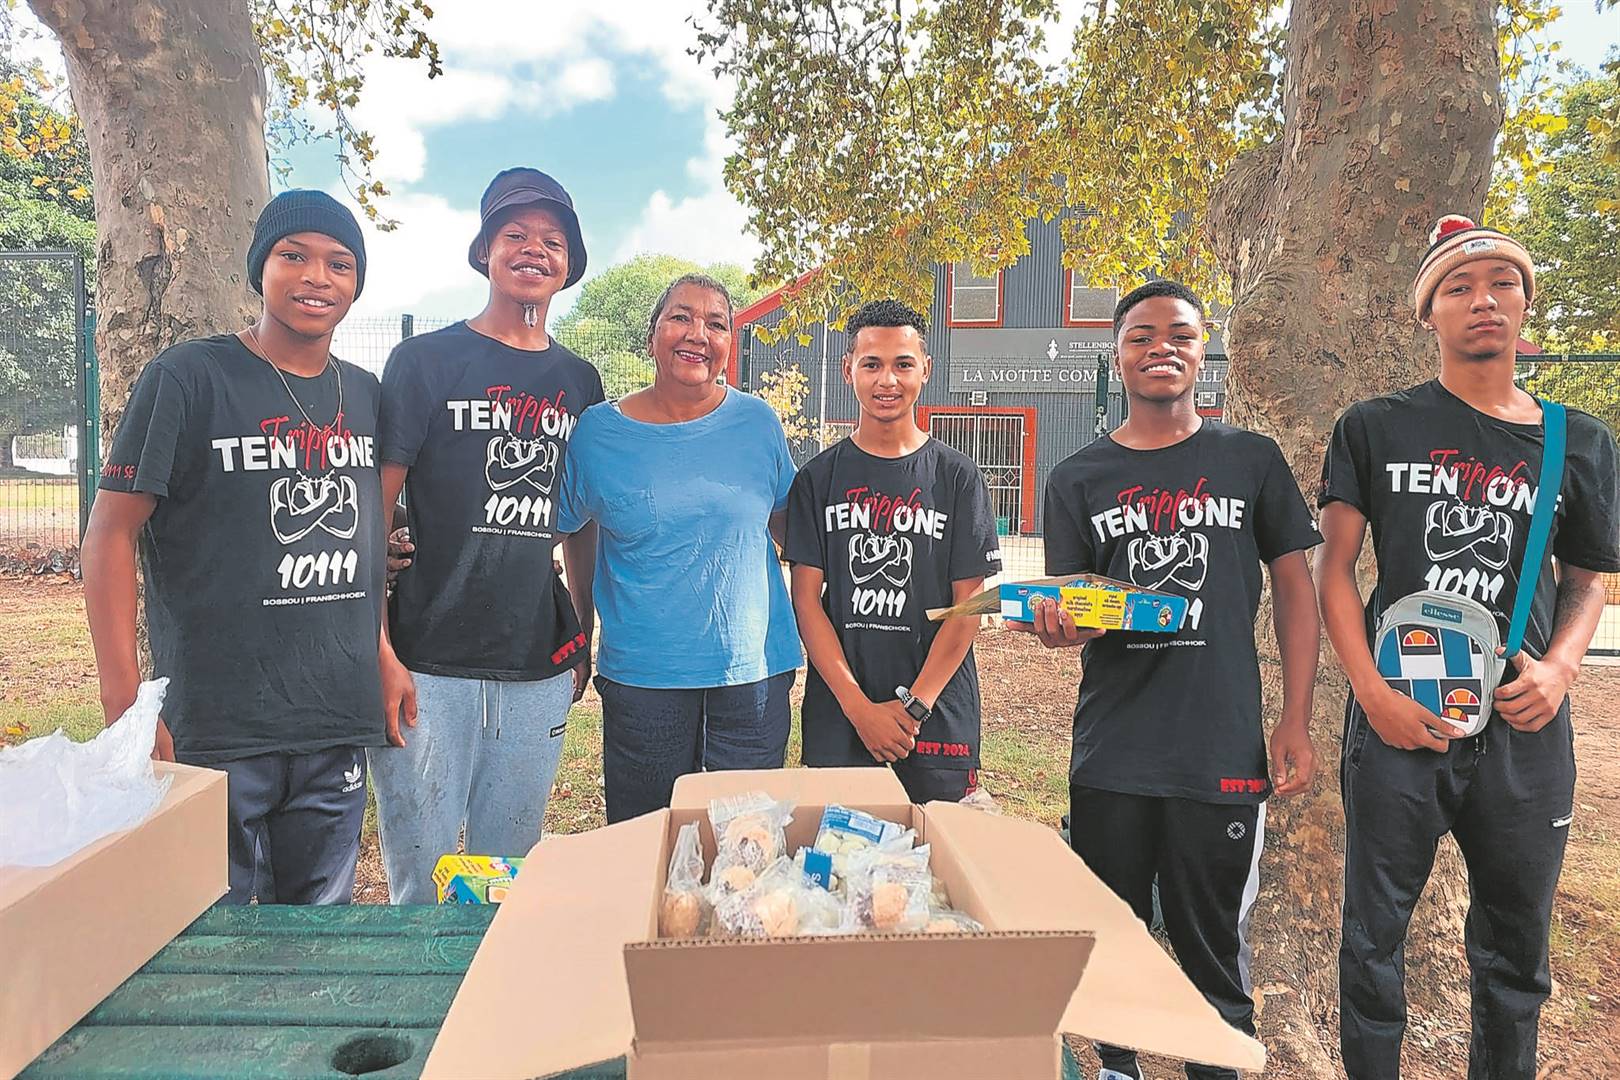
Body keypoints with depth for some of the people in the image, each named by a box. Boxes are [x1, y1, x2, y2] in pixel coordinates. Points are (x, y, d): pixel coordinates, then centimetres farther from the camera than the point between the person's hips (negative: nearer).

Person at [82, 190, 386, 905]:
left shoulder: (365, 394, 9)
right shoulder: (188, 377, -6)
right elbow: (111, 532, -8)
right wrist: (123, 701, -14)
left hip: (338, 728, 5)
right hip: (213, 731, -4)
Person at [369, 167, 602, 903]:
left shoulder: (579, 382, 11)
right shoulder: (426, 361, -1)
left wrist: (584, 637, 14)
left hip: (538, 675, 4)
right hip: (428, 669, -3)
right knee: (422, 891, 5)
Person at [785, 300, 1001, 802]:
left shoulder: (957, 476, 0)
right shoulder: (819, 477, 2)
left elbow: (969, 606, -3)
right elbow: (806, 599, -2)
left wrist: (914, 705, -11)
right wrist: (859, 707, -10)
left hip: (939, 718, 0)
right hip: (838, 717, 1)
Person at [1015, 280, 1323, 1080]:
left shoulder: (1250, 460, 4)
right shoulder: (1079, 479, 5)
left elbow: (1294, 586, 5)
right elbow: (1073, 611, 4)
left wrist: (1296, 722, -1)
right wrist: (1063, 623, -21)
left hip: (1224, 749, -1)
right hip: (1111, 753, 1)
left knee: (1213, 941, 10)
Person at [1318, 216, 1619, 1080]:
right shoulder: (1375, 429, 0)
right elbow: (1336, 569, -2)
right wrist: (1371, 691, -12)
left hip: (1523, 726, 3)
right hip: (1399, 718, -2)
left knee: (1516, 952, 16)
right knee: (1374, 937, 7)